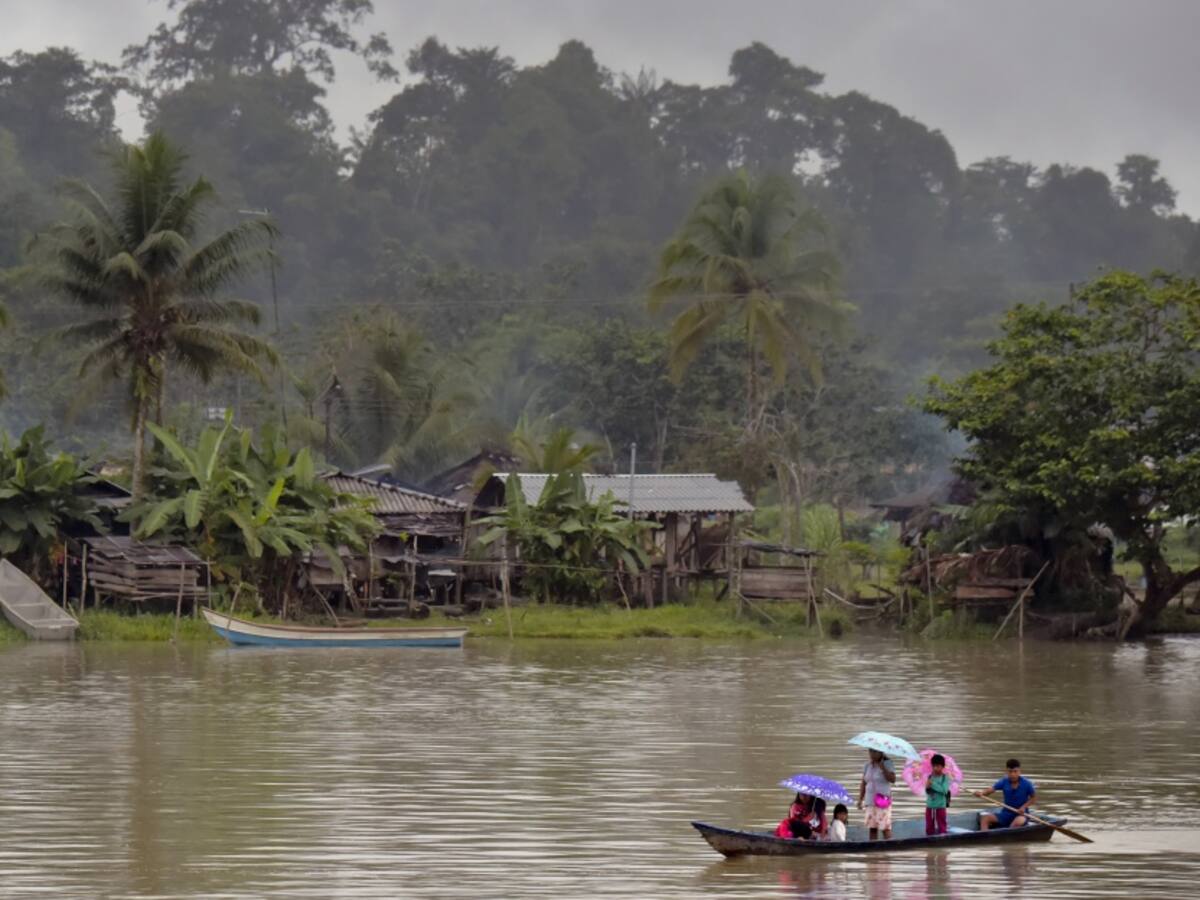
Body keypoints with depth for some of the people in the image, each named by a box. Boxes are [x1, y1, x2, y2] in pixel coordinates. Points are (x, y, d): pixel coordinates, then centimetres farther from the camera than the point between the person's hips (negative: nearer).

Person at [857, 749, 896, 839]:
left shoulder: (887, 764, -3)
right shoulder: (867, 766, 13)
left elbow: (892, 780, -16)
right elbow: (863, 784, 17)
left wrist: (882, 768, -19)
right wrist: (860, 799, 10)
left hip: (883, 800, -5)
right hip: (870, 801, 5)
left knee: (885, 827, -7)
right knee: (872, 827, 2)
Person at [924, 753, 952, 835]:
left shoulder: (945, 778, -6)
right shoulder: (930, 777, 4)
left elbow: (944, 790, -18)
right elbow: (927, 791, 3)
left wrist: (933, 785, -19)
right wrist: (928, 787, -20)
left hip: (940, 806, -4)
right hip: (929, 806, 4)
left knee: (941, 827, 2)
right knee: (929, 827, 10)